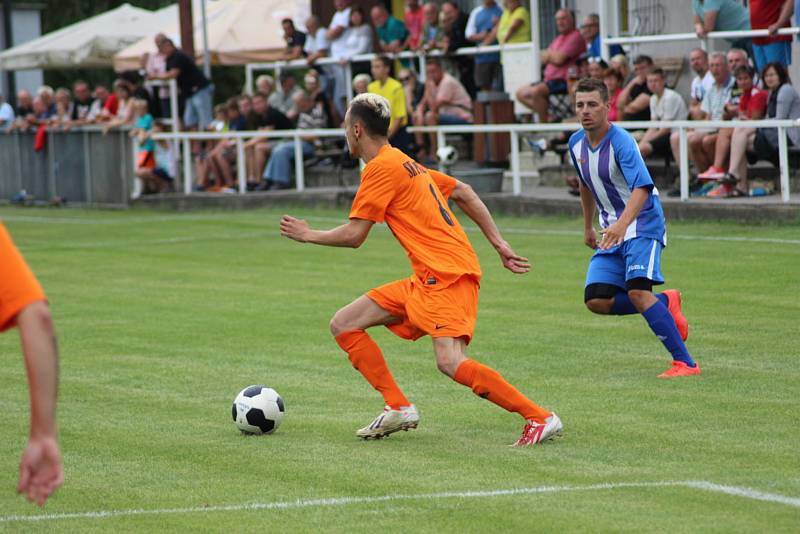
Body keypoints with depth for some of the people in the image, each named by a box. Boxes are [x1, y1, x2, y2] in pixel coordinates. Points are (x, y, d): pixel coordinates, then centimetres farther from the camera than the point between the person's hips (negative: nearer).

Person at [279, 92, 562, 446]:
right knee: (343, 325, 8)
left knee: (451, 362, -24)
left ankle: (540, 418, -18)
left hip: (447, 274, -10)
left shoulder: (380, 168, -9)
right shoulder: (404, 162, 20)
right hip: (426, 280, 10)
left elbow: (354, 235, -9)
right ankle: (398, 407, 5)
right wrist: (499, 244, 20)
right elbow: (463, 193, 23)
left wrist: (307, 235, 8)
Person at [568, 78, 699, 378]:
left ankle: (685, 363, -20)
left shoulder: (621, 142, -19)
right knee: (596, 301, -8)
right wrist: (588, 227, 31)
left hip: (642, 224, -7)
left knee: (637, 291, -26)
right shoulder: (576, 143, 5)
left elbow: (642, 188, -33)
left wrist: (622, 224, -47)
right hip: (612, 230, 7)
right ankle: (665, 302, 14)